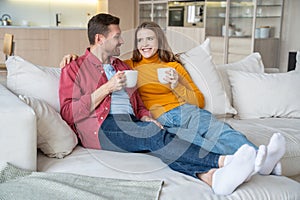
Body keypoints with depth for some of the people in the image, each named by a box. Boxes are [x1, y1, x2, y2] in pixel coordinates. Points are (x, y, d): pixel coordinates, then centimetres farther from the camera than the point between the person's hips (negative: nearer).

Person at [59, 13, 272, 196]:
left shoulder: (122, 67, 28)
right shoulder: (74, 69, 10)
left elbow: (139, 105, 27)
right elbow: (69, 113, -2)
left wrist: (146, 118, 2)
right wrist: (106, 88, -8)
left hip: (130, 124, 5)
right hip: (102, 127, -5)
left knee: (161, 146, -30)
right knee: (155, 134, -33)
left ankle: (209, 175, -57)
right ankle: (222, 161, -47)